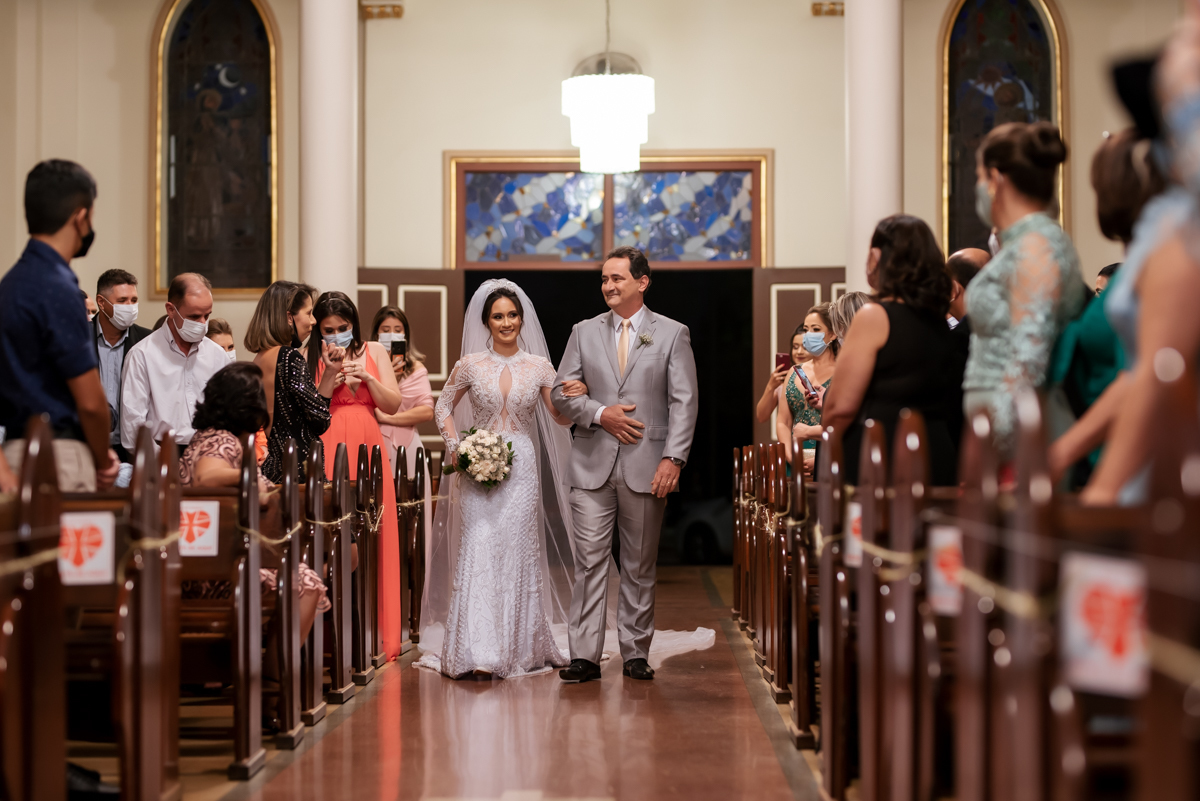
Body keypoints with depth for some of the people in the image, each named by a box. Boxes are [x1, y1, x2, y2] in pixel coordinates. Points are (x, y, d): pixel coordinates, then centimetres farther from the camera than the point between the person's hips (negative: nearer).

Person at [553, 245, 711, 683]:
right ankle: (585, 655, -1)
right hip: (592, 466, 1)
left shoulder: (673, 333, 4)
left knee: (640, 566, 6)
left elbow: (683, 401, -1)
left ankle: (636, 654, 14)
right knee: (589, 561, -4)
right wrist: (600, 413, -9)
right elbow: (561, 392, 9)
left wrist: (673, 458, -12)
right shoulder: (584, 332, 11)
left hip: (647, 467, -1)